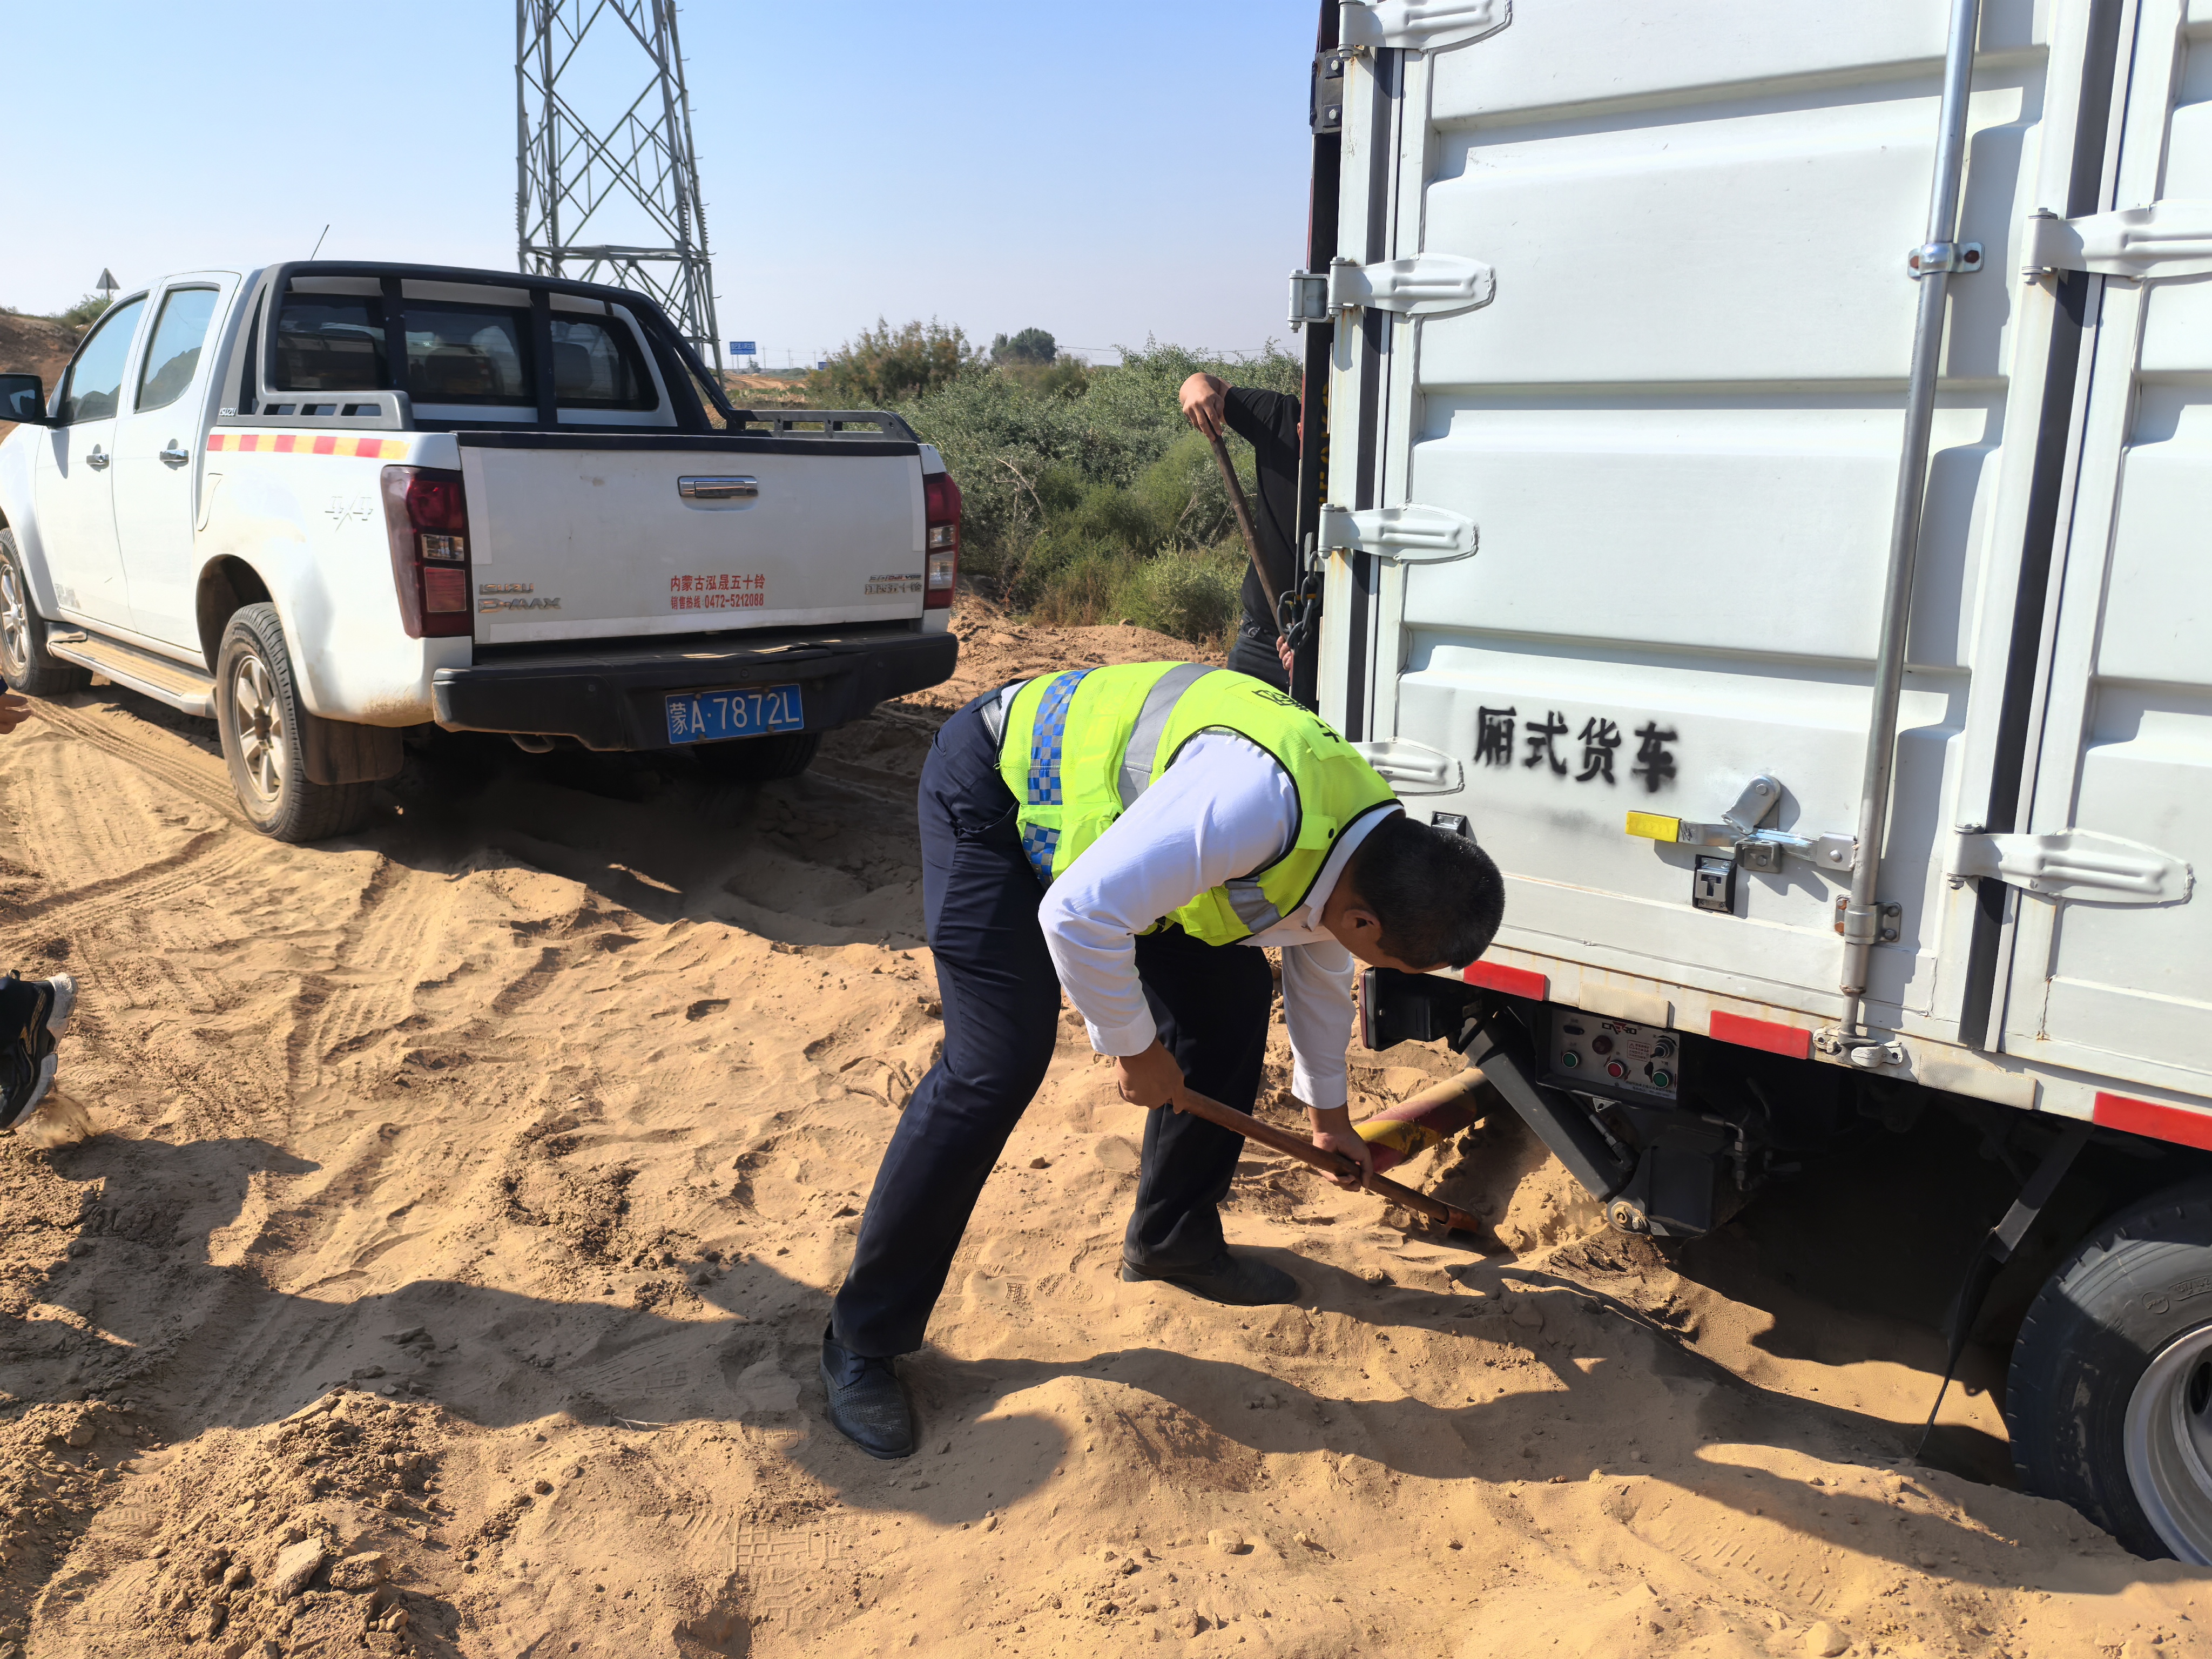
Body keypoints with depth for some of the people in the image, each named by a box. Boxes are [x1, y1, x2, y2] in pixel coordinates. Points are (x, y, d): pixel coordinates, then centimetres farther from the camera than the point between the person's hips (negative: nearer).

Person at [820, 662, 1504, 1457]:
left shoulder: (1373, 841, -5)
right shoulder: (1260, 804, -38)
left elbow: (1318, 968, 17)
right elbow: (1081, 914, -37)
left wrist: (1328, 1110, 31)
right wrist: (1135, 1048, -19)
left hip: (1100, 792, 9)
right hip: (994, 786, -9)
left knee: (1232, 996, 4)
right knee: (995, 1067, -17)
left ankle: (1173, 1239, 24)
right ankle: (861, 1340, -4)